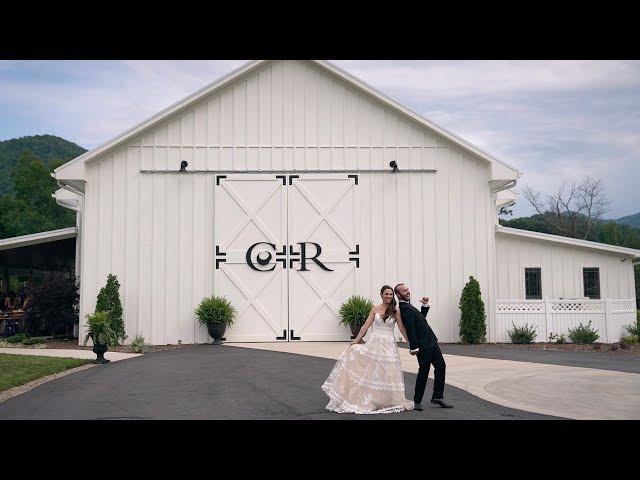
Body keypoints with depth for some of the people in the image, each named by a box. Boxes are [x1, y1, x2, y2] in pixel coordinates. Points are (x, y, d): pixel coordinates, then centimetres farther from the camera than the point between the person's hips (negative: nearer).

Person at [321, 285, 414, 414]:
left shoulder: (395, 311, -1)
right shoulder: (375, 309, 5)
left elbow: (402, 329, 1)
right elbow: (366, 326, 6)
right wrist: (356, 340, 2)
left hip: (389, 345, -2)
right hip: (374, 342, 2)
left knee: (388, 373, 0)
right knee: (370, 371, -2)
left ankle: (388, 401, 14)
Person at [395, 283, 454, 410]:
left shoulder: (408, 306, 16)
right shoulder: (405, 309, -18)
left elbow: (421, 318, 24)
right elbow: (410, 329, -24)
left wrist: (425, 305, 12)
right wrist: (413, 347, -27)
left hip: (431, 342, 10)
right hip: (423, 345, -10)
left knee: (440, 366, 13)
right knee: (424, 371, -4)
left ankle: (437, 397, 19)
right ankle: (417, 402, 7)